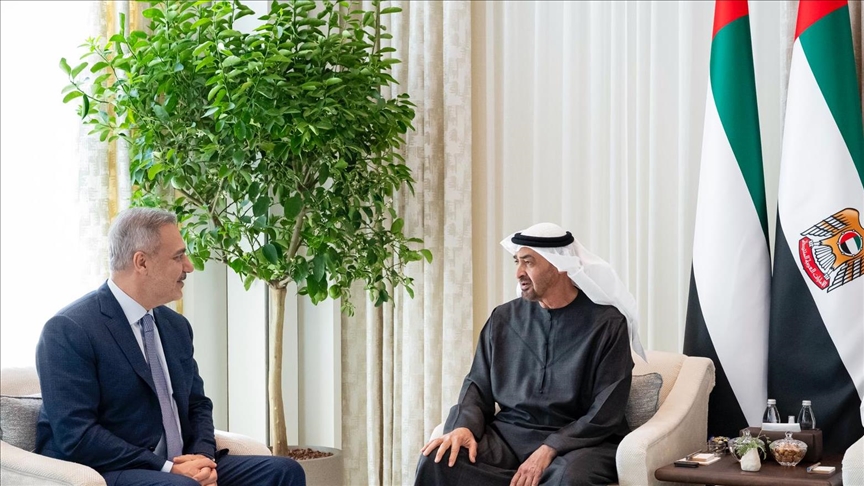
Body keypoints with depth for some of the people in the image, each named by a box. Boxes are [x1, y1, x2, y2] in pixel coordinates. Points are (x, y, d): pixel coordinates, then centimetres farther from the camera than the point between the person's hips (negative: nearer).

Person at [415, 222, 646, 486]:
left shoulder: (607, 324, -3)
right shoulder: (504, 318, 10)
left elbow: (606, 413, -8)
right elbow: (478, 385, 11)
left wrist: (549, 450, -20)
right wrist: (464, 426, -12)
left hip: (579, 441, -3)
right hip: (509, 434, 4)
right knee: (437, 459, -23)